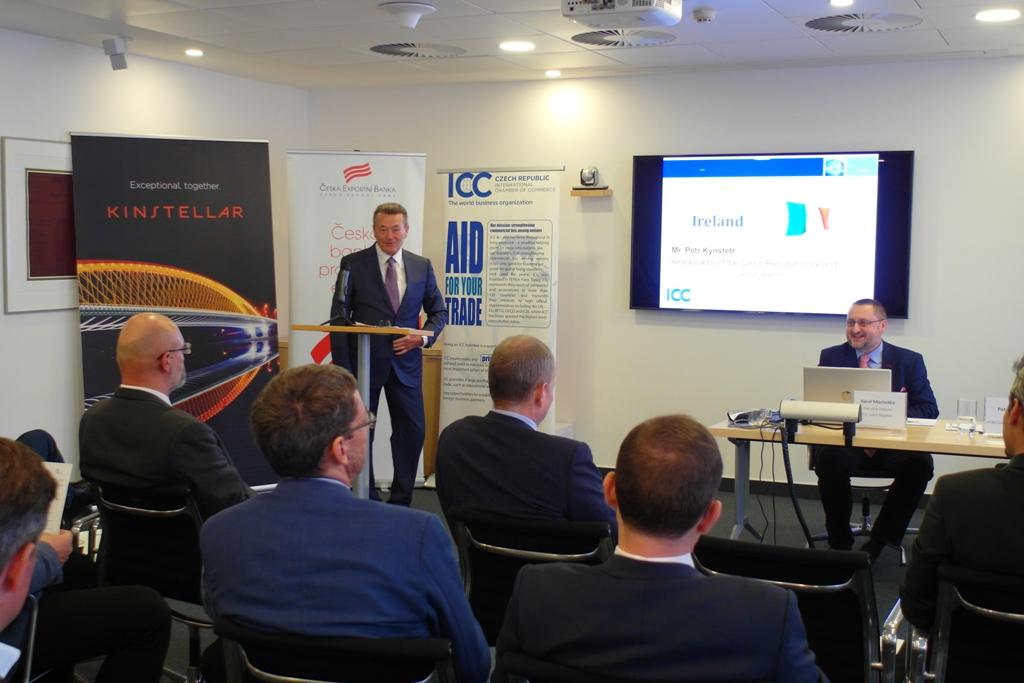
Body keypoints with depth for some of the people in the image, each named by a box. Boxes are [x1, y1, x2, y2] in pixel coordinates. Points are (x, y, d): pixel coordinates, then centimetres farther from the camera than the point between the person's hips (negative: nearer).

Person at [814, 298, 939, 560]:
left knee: (920, 462, -31)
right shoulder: (831, 357, 10)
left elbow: (929, 408, 3)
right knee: (831, 459, -35)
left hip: (892, 443, 1)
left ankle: (877, 544, -14)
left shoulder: (909, 360, 10)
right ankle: (840, 545, -14)